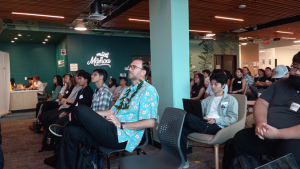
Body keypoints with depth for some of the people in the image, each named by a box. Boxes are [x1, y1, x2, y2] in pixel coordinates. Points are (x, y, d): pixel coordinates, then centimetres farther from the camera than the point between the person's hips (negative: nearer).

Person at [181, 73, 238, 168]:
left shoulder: (231, 100, 10)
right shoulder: (207, 100, 27)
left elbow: (233, 119, -3)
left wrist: (215, 120, -15)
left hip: (218, 127, -5)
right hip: (204, 124, 6)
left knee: (189, 118, -31)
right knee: (182, 129, -26)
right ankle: (183, 160, -17)